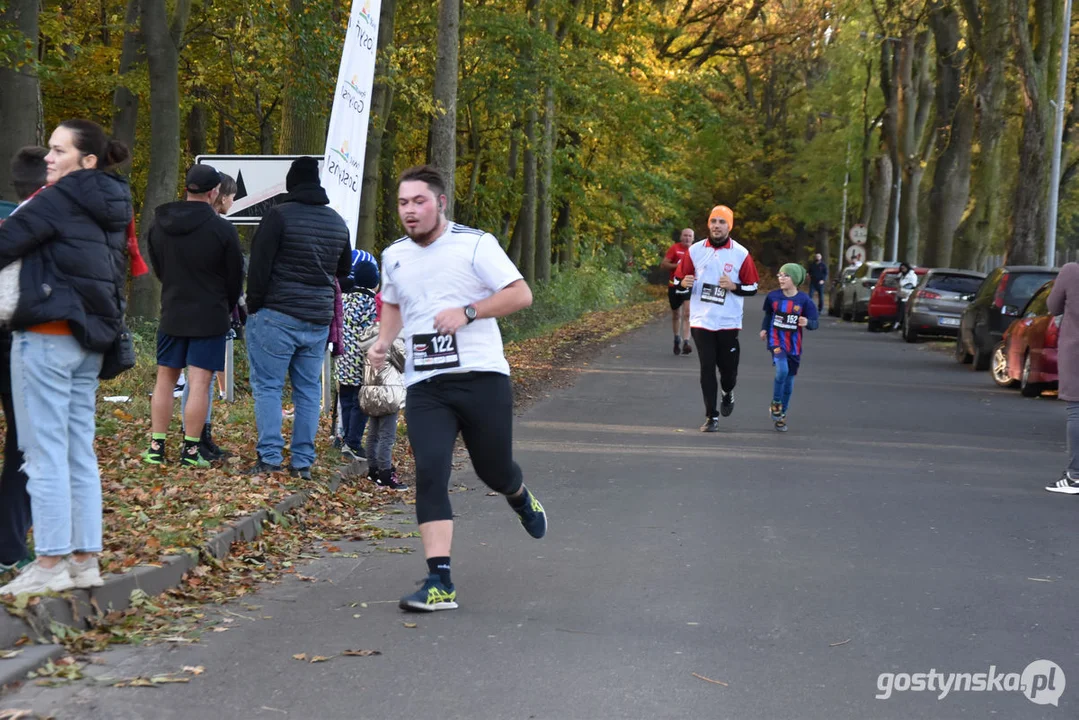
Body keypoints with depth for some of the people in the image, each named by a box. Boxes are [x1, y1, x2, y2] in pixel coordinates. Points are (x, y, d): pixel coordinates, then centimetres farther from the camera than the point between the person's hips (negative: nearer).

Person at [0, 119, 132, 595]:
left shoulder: (60, 199, -11)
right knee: (80, 452, 11)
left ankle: (51, 563, -4)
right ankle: (85, 560, 13)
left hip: (48, 336, -8)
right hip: (90, 341, 8)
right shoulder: (112, 208, 14)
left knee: (45, 452, -5)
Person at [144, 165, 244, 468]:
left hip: (172, 314, 4)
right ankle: (190, 450, -1)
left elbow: (157, 268, 12)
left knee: (165, 379, 12)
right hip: (210, 316, -4)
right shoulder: (222, 229, -13)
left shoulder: (159, 225, 1)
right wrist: (228, 307, 16)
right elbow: (235, 276, -3)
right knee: (199, 383, -2)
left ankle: (157, 447, 13)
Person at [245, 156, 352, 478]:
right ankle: (303, 461, 8)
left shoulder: (279, 216, -9)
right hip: (319, 319, 6)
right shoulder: (338, 223, 11)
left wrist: (254, 307, -1)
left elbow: (259, 266, -9)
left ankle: (270, 457, -6)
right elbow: (343, 271, 25)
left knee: (268, 385, 0)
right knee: (308, 390, 9)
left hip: (277, 316, -5)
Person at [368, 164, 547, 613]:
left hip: (482, 377, -3)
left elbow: (521, 294, -8)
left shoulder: (475, 244, -5)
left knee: (494, 471, 8)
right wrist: (383, 342, 12)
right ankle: (440, 584, -16)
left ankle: (521, 499, 49)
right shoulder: (394, 256, 12)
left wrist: (466, 312, -18)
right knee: (430, 474, -14)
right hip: (424, 386, 3)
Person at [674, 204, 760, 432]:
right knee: (707, 368, -1)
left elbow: (752, 288, 3)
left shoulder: (741, 254, -2)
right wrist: (684, 283, -14)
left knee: (728, 367, 4)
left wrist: (733, 286, -15)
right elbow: (679, 281, 9)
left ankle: (727, 393, 39)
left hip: (728, 322, -1)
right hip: (701, 321, 1)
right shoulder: (695, 250, 3)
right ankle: (711, 417, 6)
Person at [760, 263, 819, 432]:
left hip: (794, 345, 1)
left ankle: (781, 414, 25)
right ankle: (775, 404, -5)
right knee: (782, 370, -26)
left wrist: (807, 323, -25)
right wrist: (764, 328, 6)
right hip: (776, 340, -1)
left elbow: (815, 323, -5)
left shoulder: (804, 300, -7)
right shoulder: (773, 296, -2)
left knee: (789, 380, 10)